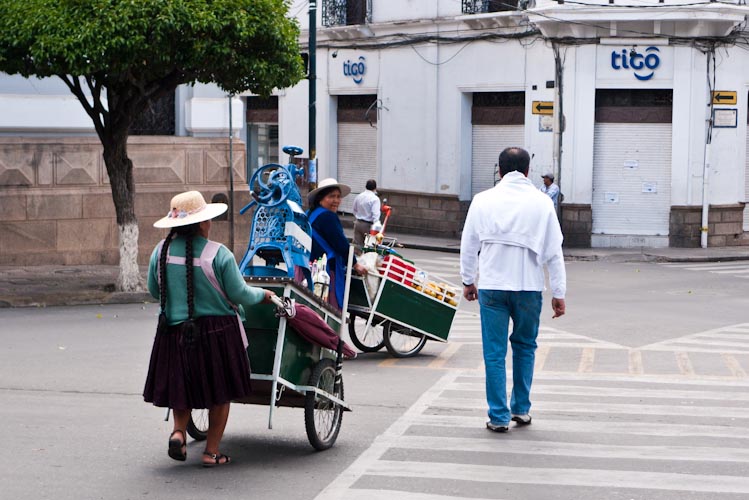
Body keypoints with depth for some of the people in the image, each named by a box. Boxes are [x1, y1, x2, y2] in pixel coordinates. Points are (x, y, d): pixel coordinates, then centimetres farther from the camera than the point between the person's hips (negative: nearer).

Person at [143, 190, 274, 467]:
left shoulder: (161, 251, -3)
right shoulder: (218, 254, -14)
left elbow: (153, 291, 9)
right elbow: (239, 294, -9)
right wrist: (263, 294, 11)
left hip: (173, 331, 3)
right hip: (216, 331, -3)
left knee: (182, 384, 20)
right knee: (220, 392, 11)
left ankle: (179, 431, -2)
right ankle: (212, 452, 12)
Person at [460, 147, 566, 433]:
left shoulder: (483, 200, -1)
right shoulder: (542, 202, -1)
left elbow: (469, 244, 7)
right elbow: (554, 251, 0)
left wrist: (468, 281, 21)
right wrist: (558, 293, 6)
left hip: (492, 286, -1)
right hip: (529, 286, 1)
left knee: (495, 352, 5)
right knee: (525, 346, 19)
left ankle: (499, 417, 6)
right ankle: (522, 409, 23)